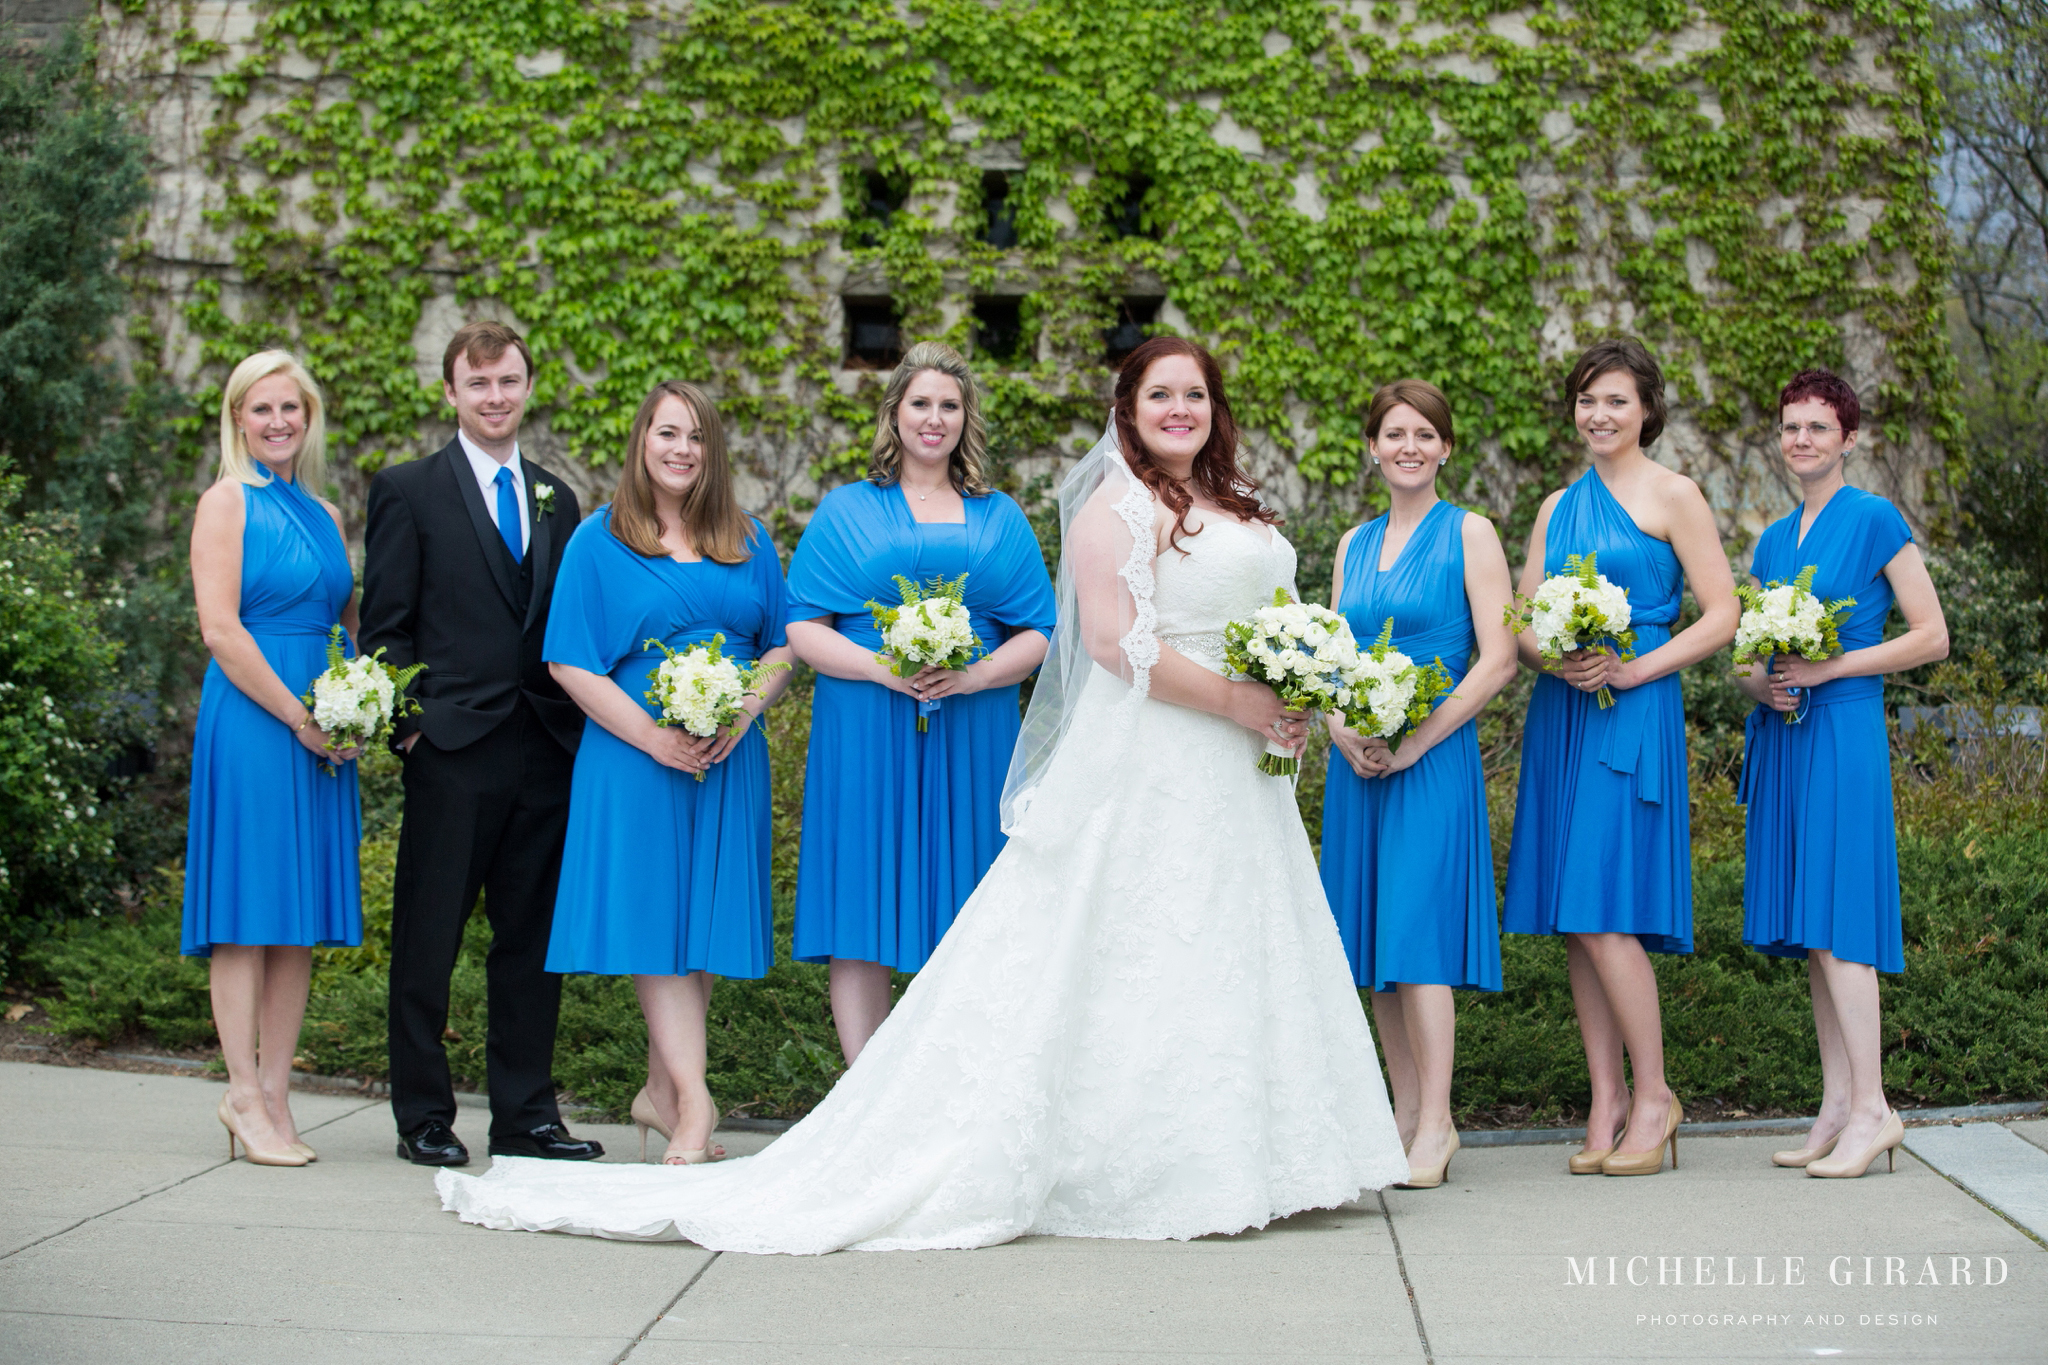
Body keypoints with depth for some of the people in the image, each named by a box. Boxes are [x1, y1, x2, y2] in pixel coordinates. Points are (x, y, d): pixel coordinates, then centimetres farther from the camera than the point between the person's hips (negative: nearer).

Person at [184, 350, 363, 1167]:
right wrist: (298, 717, -13)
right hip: (251, 722, -7)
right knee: (246, 911, -4)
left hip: (323, 727, 7)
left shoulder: (322, 512, 17)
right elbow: (219, 628, -11)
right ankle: (245, 1099, 1)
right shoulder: (228, 501, -2)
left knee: (302, 914, 6)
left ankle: (274, 1096, 12)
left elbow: (355, 621, 21)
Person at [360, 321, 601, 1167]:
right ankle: (423, 1117, 12)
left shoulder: (557, 499, 17)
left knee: (533, 938, 9)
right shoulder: (407, 491, 3)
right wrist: (408, 722, -10)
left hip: (547, 748, 4)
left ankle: (525, 1114, 17)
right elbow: (384, 626, -1)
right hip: (452, 747, -4)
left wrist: (581, 725, 6)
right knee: (428, 938, 2)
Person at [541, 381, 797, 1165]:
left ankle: (662, 1093, 17)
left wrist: (746, 709, -8)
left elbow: (783, 645, 13)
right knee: (651, 920, -7)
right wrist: (653, 738, -14)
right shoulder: (599, 542, 2)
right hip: (636, 758, -3)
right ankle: (694, 1104, -8)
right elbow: (571, 663, -4)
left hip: (729, 761, 3)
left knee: (704, 920, 5)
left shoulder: (749, 542, 12)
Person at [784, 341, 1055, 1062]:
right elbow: (802, 628, 2)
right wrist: (882, 668, -14)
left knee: (960, 921, 3)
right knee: (862, 923, -3)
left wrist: (977, 676, -10)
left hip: (972, 740, 2)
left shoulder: (1001, 518, 14)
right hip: (865, 734, -1)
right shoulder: (845, 510, 8)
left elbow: (1037, 632, 9)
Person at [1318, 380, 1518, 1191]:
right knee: (1372, 939, 6)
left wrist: (1413, 744, -12)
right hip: (1356, 762, 6)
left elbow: (1498, 659, -8)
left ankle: (1436, 1125, -5)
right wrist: (1344, 733, -5)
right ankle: (1404, 1111, 14)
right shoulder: (1354, 544, 14)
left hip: (1433, 760, -6)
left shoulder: (1469, 534, -2)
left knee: (1417, 930, -10)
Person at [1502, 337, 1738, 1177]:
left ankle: (1653, 1098, 2)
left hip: (1634, 719, -6)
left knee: (1603, 913, -12)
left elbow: (1722, 616, -5)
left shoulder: (1671, 495, 0)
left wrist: (1633, 669, -14)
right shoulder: (1558, 507, 17)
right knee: (1573, 923, 4)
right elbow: (1519, 625, 14)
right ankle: (1606, 1103, 12)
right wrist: (1555, 661, -8)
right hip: (1558, 719, 6)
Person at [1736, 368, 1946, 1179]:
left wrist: (1830, 667, -14)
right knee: (1805, 928, 5)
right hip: (1779, 737, 7)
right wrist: (1757, 683, -2)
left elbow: (1932, 637, -6)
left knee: (1833, 915, -12)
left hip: (1843, 733, -7)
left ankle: (1872, 1107, -7)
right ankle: (1837, 1107, 9)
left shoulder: (1875, 520, -2)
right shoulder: (1773, 539, 16)